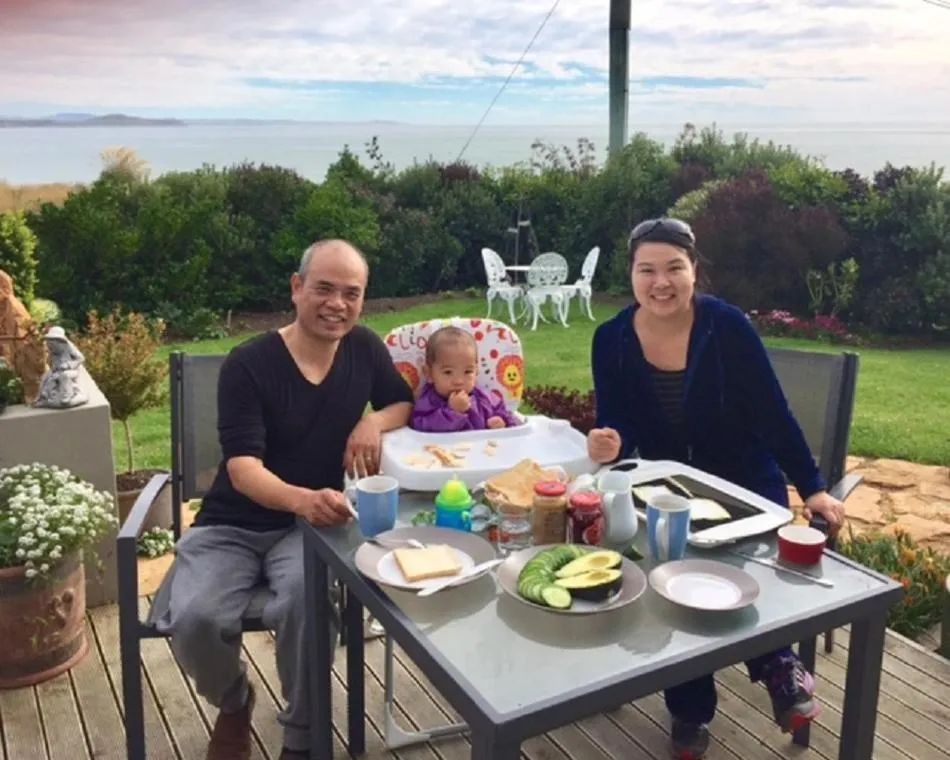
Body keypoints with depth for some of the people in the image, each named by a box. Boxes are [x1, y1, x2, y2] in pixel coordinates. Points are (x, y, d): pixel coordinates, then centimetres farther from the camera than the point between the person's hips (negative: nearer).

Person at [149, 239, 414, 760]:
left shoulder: (364, 349, -1)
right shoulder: (248, 364, -13)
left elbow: (405, 403, 15)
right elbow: (242, 468, -21)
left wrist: (375, 422, -11)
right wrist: (302, 499, -43)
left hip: (311, 525, 1)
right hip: (233, 526, -1)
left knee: (307, 597, -33)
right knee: (193, 619, -28)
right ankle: (233, 705, 10)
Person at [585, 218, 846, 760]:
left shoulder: (728, 325, -17)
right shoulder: (612, 339, -9)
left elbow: (773, 414, -13)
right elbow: (618, 428, -8)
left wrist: (812, 488, -14)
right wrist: (608, 446, -32)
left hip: (746, 482, -2)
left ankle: (776, 663, 8)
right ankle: (690, 708, 4)